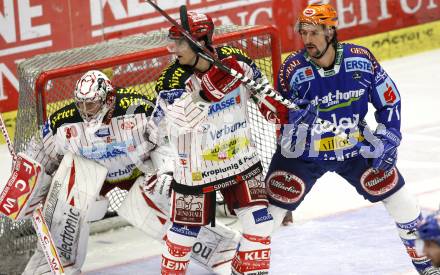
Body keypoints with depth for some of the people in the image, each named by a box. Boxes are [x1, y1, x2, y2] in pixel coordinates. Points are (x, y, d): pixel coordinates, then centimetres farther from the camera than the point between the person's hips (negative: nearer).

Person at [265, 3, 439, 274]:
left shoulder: (361, 59, -15)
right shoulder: (293, 69, -19)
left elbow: (389, 100, -1)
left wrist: (388, 139, -6)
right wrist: (292, 117, -34)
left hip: (355, 147, 2)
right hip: (304, 152, -2)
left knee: (400, 200, 4)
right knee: (270, 209, -8)